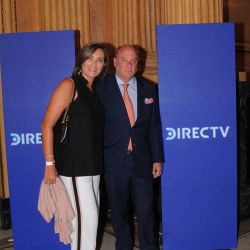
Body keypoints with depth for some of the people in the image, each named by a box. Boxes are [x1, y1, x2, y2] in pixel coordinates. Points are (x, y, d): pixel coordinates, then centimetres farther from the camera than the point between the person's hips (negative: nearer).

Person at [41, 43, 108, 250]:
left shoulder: (94, 90, 13)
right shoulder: (69, 85, -8)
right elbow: (47, 125, -14)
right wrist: (50, 164, -17)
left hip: (93, 164, 7)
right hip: (73, 163, -7)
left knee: (92, 214, 14)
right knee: (86, 215, -4)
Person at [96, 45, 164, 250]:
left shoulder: (148, 89, 6)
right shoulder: (102, 89, -3)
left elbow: (154, 126, 6)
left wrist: (157, 158, 4)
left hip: (142, 160, 2)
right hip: (114, 161, -1)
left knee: (145, 208, 9)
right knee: (119, 210, 14)